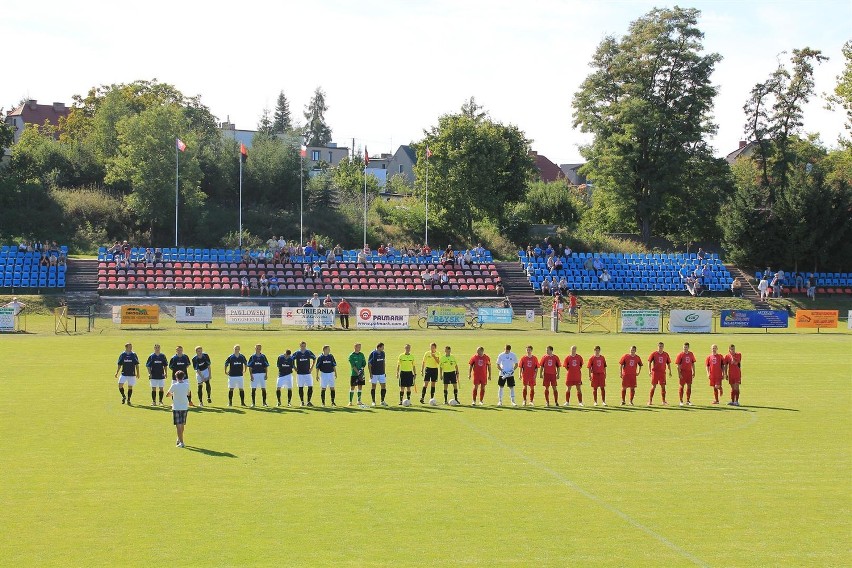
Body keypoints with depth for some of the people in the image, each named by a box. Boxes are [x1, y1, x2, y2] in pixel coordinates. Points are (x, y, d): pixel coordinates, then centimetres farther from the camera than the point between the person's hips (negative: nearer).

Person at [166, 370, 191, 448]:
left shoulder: (174, 385, -12)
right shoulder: (187, 385, -3)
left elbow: (168, 394, 1)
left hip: (176, 407, -3)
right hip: (185, 407, 4)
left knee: (178, 425, -2)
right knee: (182, 424, 18)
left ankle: (181, 442, -9)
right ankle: (179, 440, 34)